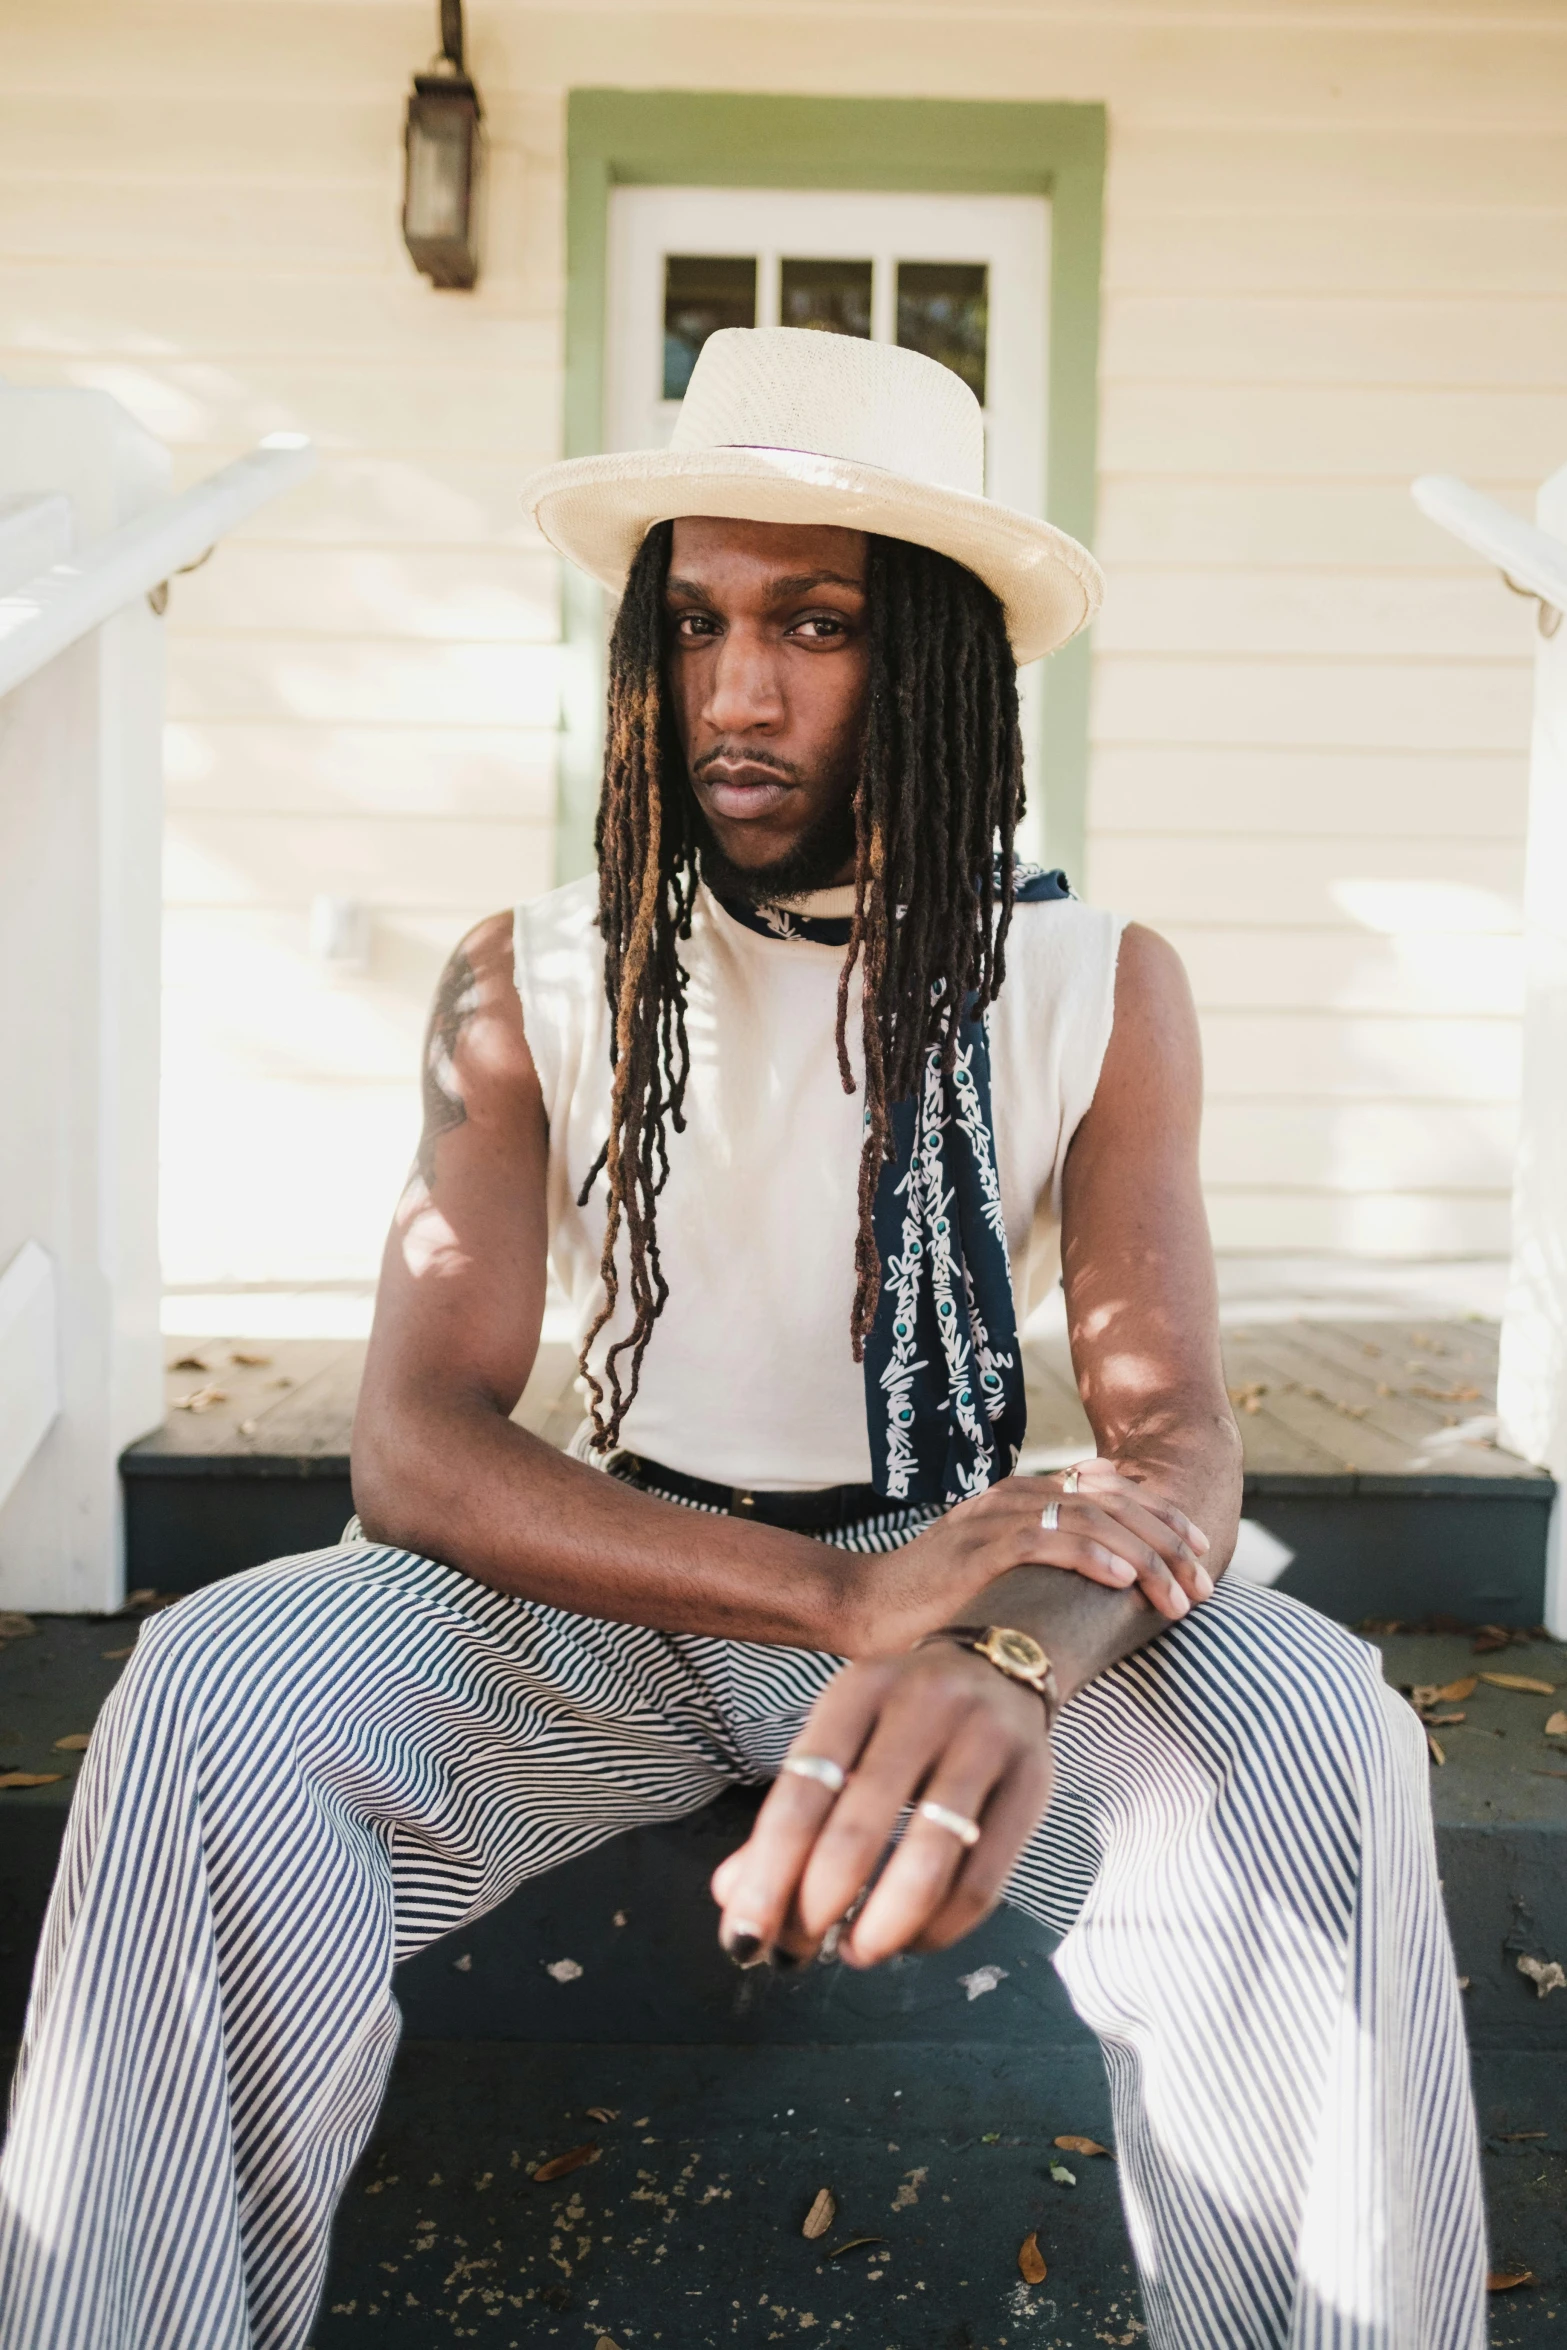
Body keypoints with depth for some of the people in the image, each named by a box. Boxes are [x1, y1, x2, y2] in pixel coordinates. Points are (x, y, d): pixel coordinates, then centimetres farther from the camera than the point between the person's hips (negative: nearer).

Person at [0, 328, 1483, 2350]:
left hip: (969, 1573, 0)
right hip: (618, 1585, 1)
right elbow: (413, 1445, -15)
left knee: (1318, 1739, -30)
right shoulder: (528, 990, -6)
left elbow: (1172, 1432, -15)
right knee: (214, 1703, -28)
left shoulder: (1099, 994, -5)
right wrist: (848, 1597, -32)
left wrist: (1012, 1656, -42)